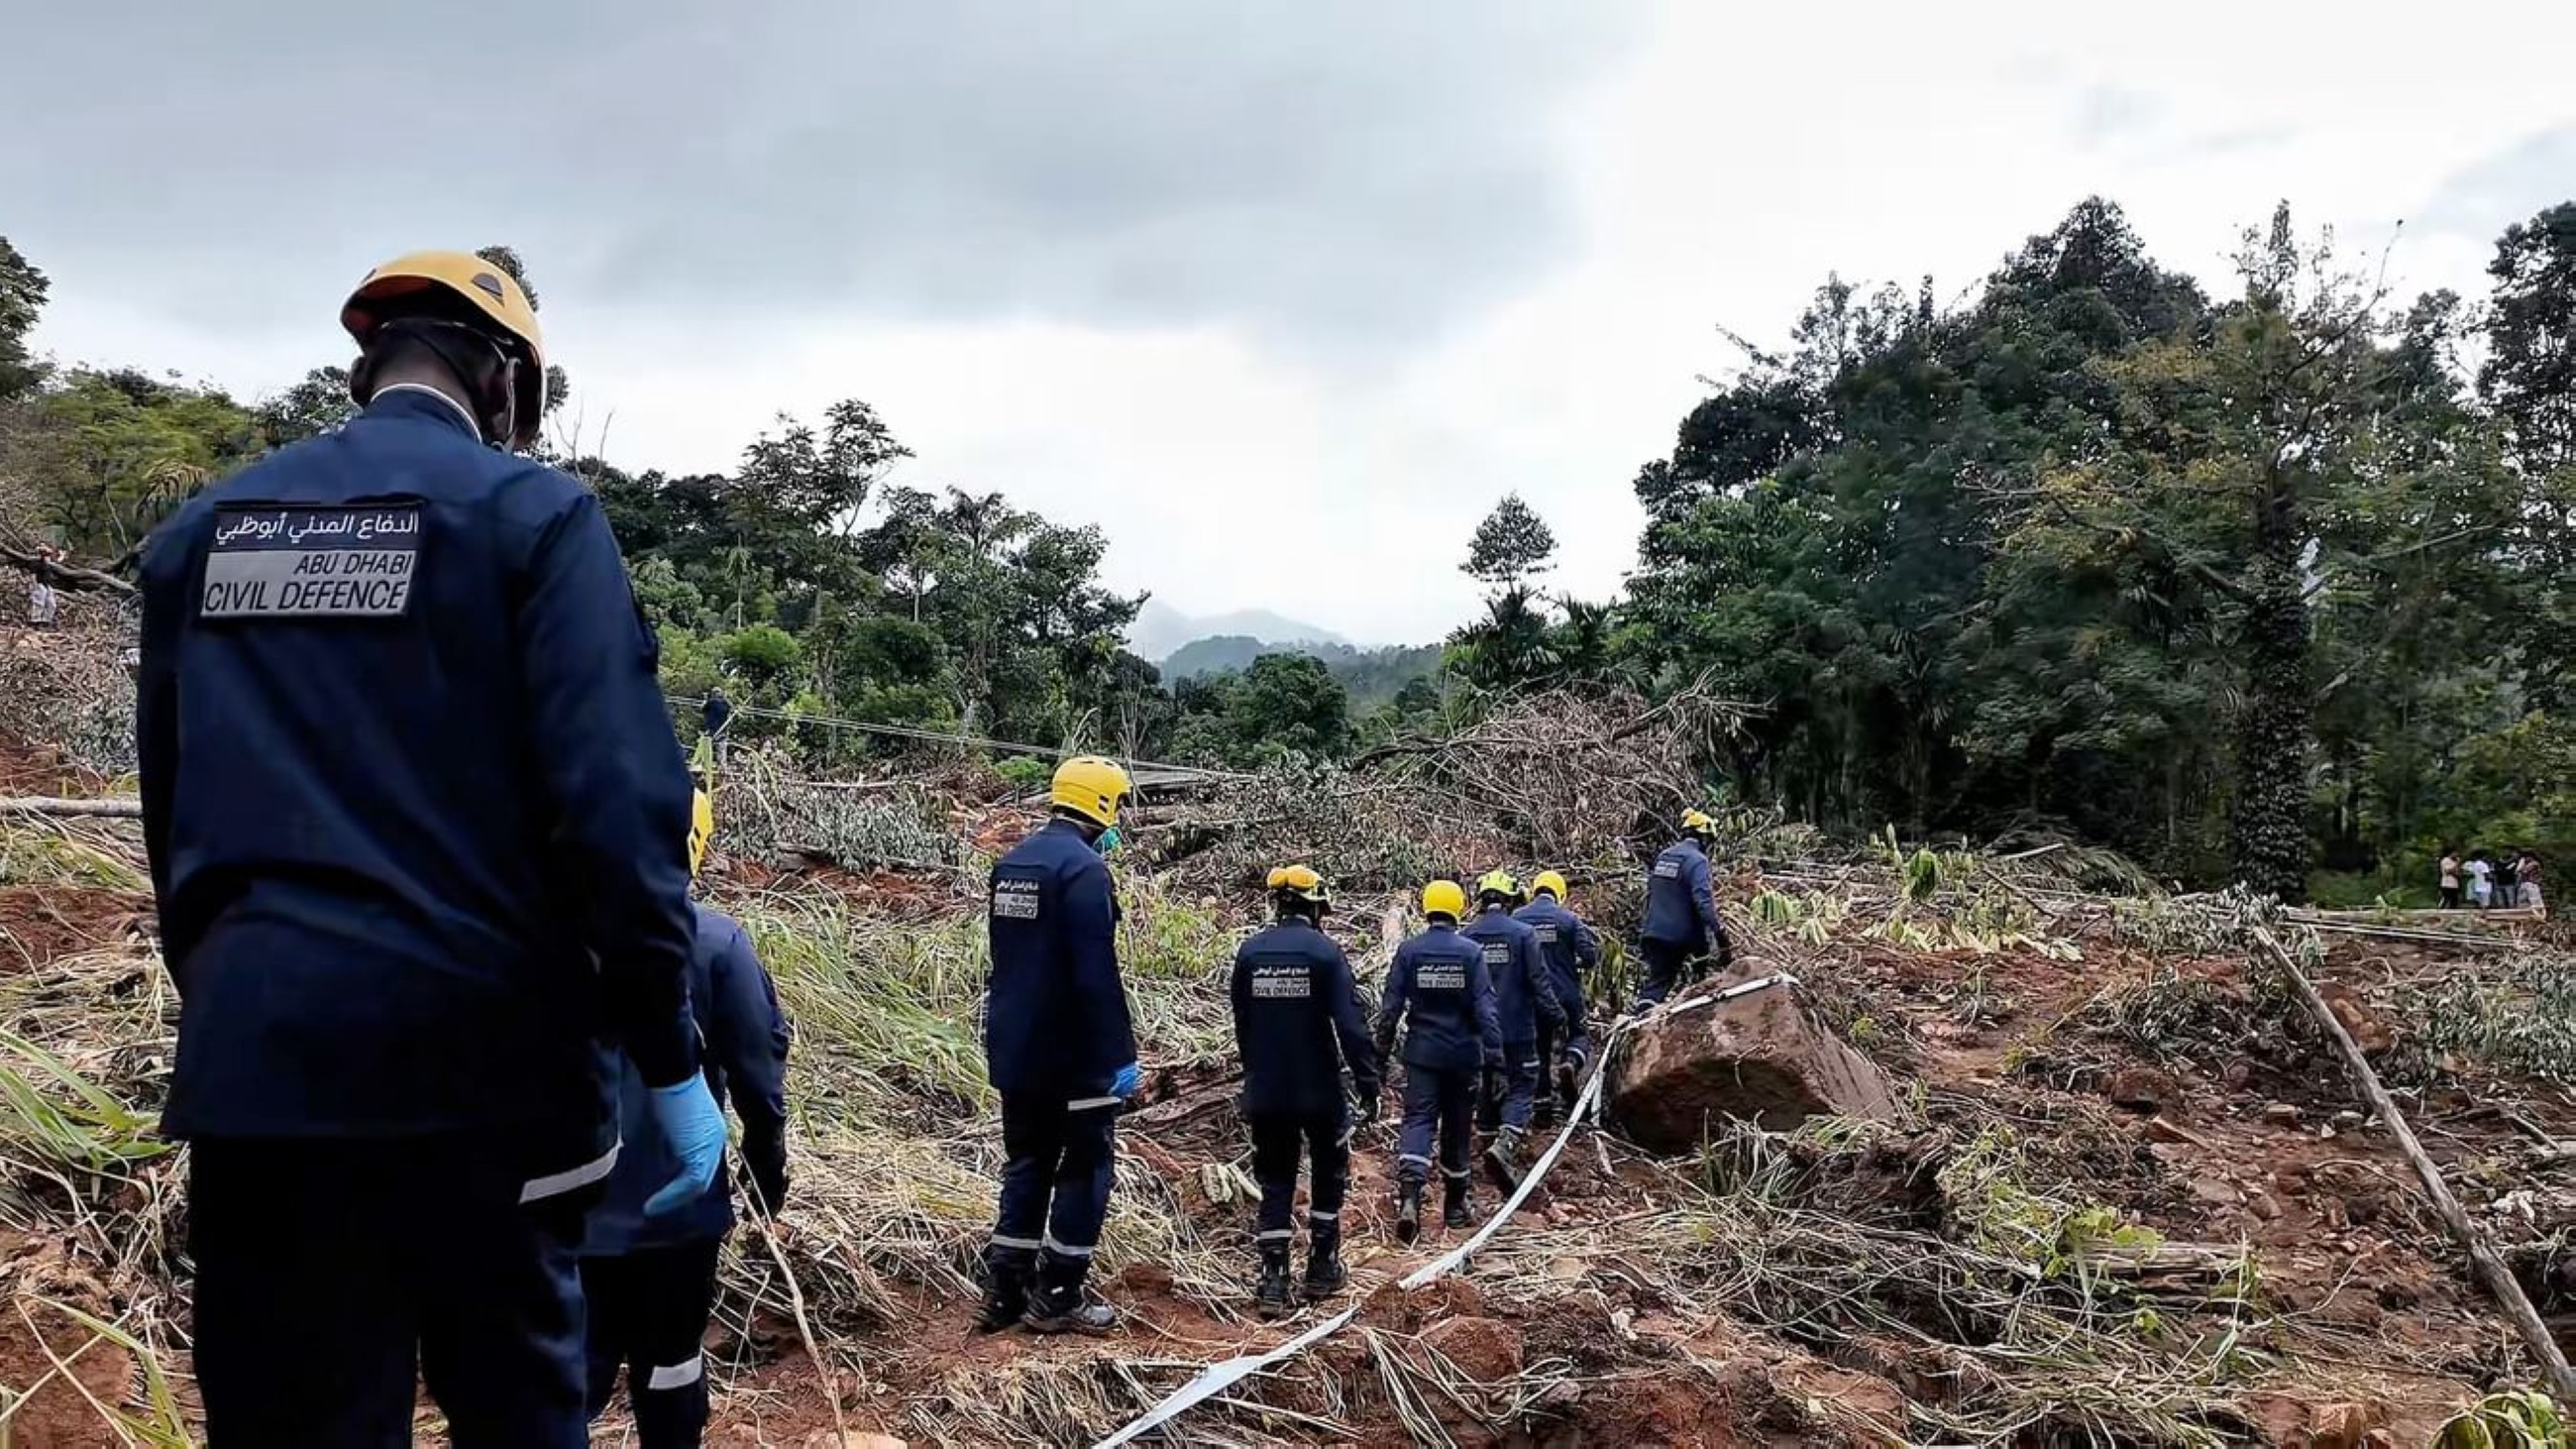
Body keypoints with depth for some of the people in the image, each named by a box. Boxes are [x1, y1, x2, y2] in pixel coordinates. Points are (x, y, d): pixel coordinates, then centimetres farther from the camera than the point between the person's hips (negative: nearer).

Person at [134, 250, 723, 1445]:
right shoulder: (529, 511, -5)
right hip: (478, 1051, -4)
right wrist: (670, 1058, -10)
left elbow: (171, 812, 16)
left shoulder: (202, 530, 12)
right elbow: (614, 801, -14)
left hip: (253, 1055, 5)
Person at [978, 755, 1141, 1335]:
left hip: (1013, 1049, 8)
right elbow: (1097, 976, -22)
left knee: (1027, 1162, 15)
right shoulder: (1085, 868, -17)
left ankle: (1003, 1291, 16)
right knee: (1086, 1166, 4)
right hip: (1072, 1053, -8)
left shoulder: (1012, 864, 10)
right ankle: (1057, 1296, 7)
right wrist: (1121, 1055, -18)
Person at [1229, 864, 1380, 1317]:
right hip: (1319, 1090, -3)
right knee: (1329, 1177, 17)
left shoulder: (1250, 951, 1)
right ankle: (1322, 1267, 20)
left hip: (1265, 1092, 3)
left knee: (1275, 1183, 9)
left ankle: (1273, 1278, 2)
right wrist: (1368, 1084, -10)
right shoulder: (1324, 952, -11)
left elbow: (1242, 1024, 10)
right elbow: (1351, 1024, -15)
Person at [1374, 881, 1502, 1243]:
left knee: (1418, 1121, -2)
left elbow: (1391, 1004, -3)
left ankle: (1409, 1195, -25)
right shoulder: (1471, 952, -7)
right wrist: (1494, 1053, -6)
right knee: (1456, 1128, 13)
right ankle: (1455, 1206, 24)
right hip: (1463, 1054, 0)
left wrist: (1383, 1048, 6)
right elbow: (1485, 1006, -9)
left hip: (1422, 1053, 0)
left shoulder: (1408, 951, -5)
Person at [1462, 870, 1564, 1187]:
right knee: (1521, 1088, 1)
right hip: (1517, 1029, -4)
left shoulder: (1465, 936, 1)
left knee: (1487, 1089, 18)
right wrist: (1556, 1017, 1)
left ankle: (1491, 1143, 26)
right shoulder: (1522, 933, -9)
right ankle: (1506, 1145, -20)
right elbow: (1540, 980, -10)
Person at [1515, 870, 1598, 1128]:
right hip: (1566, 993, -2)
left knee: (1539, 1048, 12)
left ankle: (1543, 1107, 11)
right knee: (1578, 1035, 19)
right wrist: (1577, 966, 13)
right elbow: (1590, 956, -9)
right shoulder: (1569, 918, -6)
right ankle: (1571, 1062, -14)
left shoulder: (1516, 918, -2)